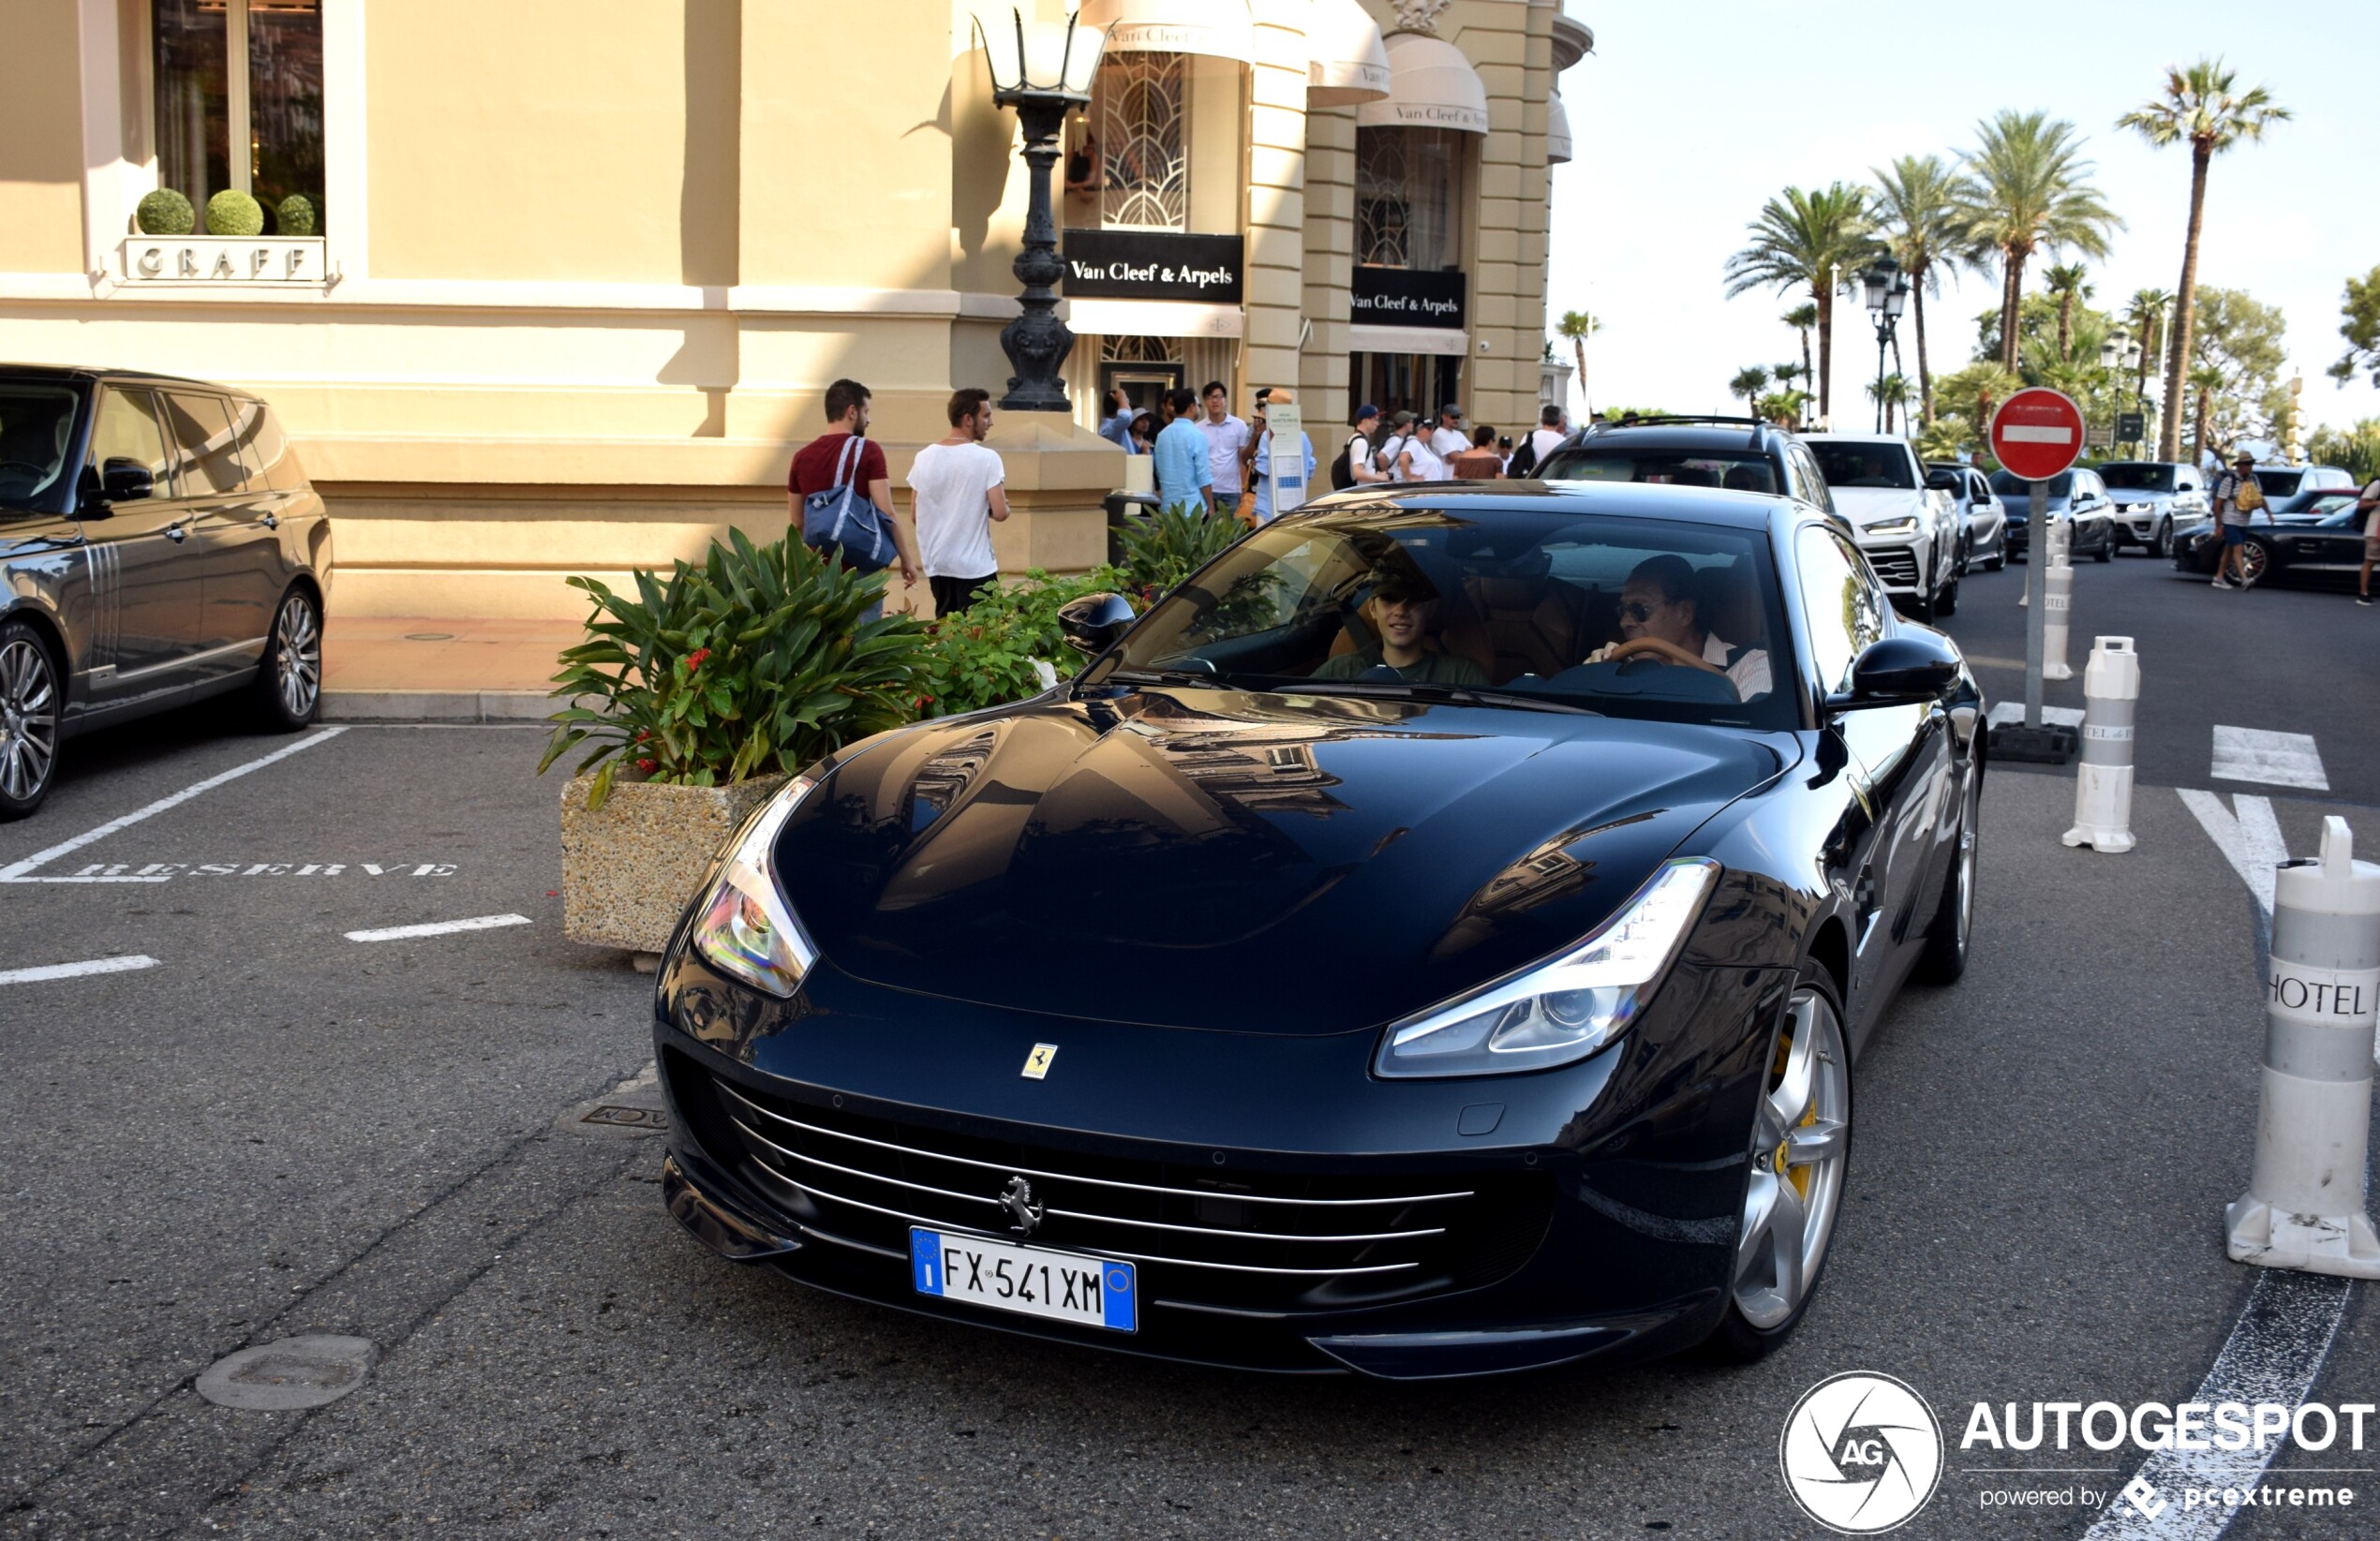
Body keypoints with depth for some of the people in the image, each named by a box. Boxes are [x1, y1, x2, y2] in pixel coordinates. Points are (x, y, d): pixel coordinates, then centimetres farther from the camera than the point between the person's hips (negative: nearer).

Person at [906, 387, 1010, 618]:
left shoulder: (924, 457, 3)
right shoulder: (986, 458, -11)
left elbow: (915, 514, 7)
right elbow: (1000, 512, -15)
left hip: (936, 564, 5)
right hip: (975, 566, -5)